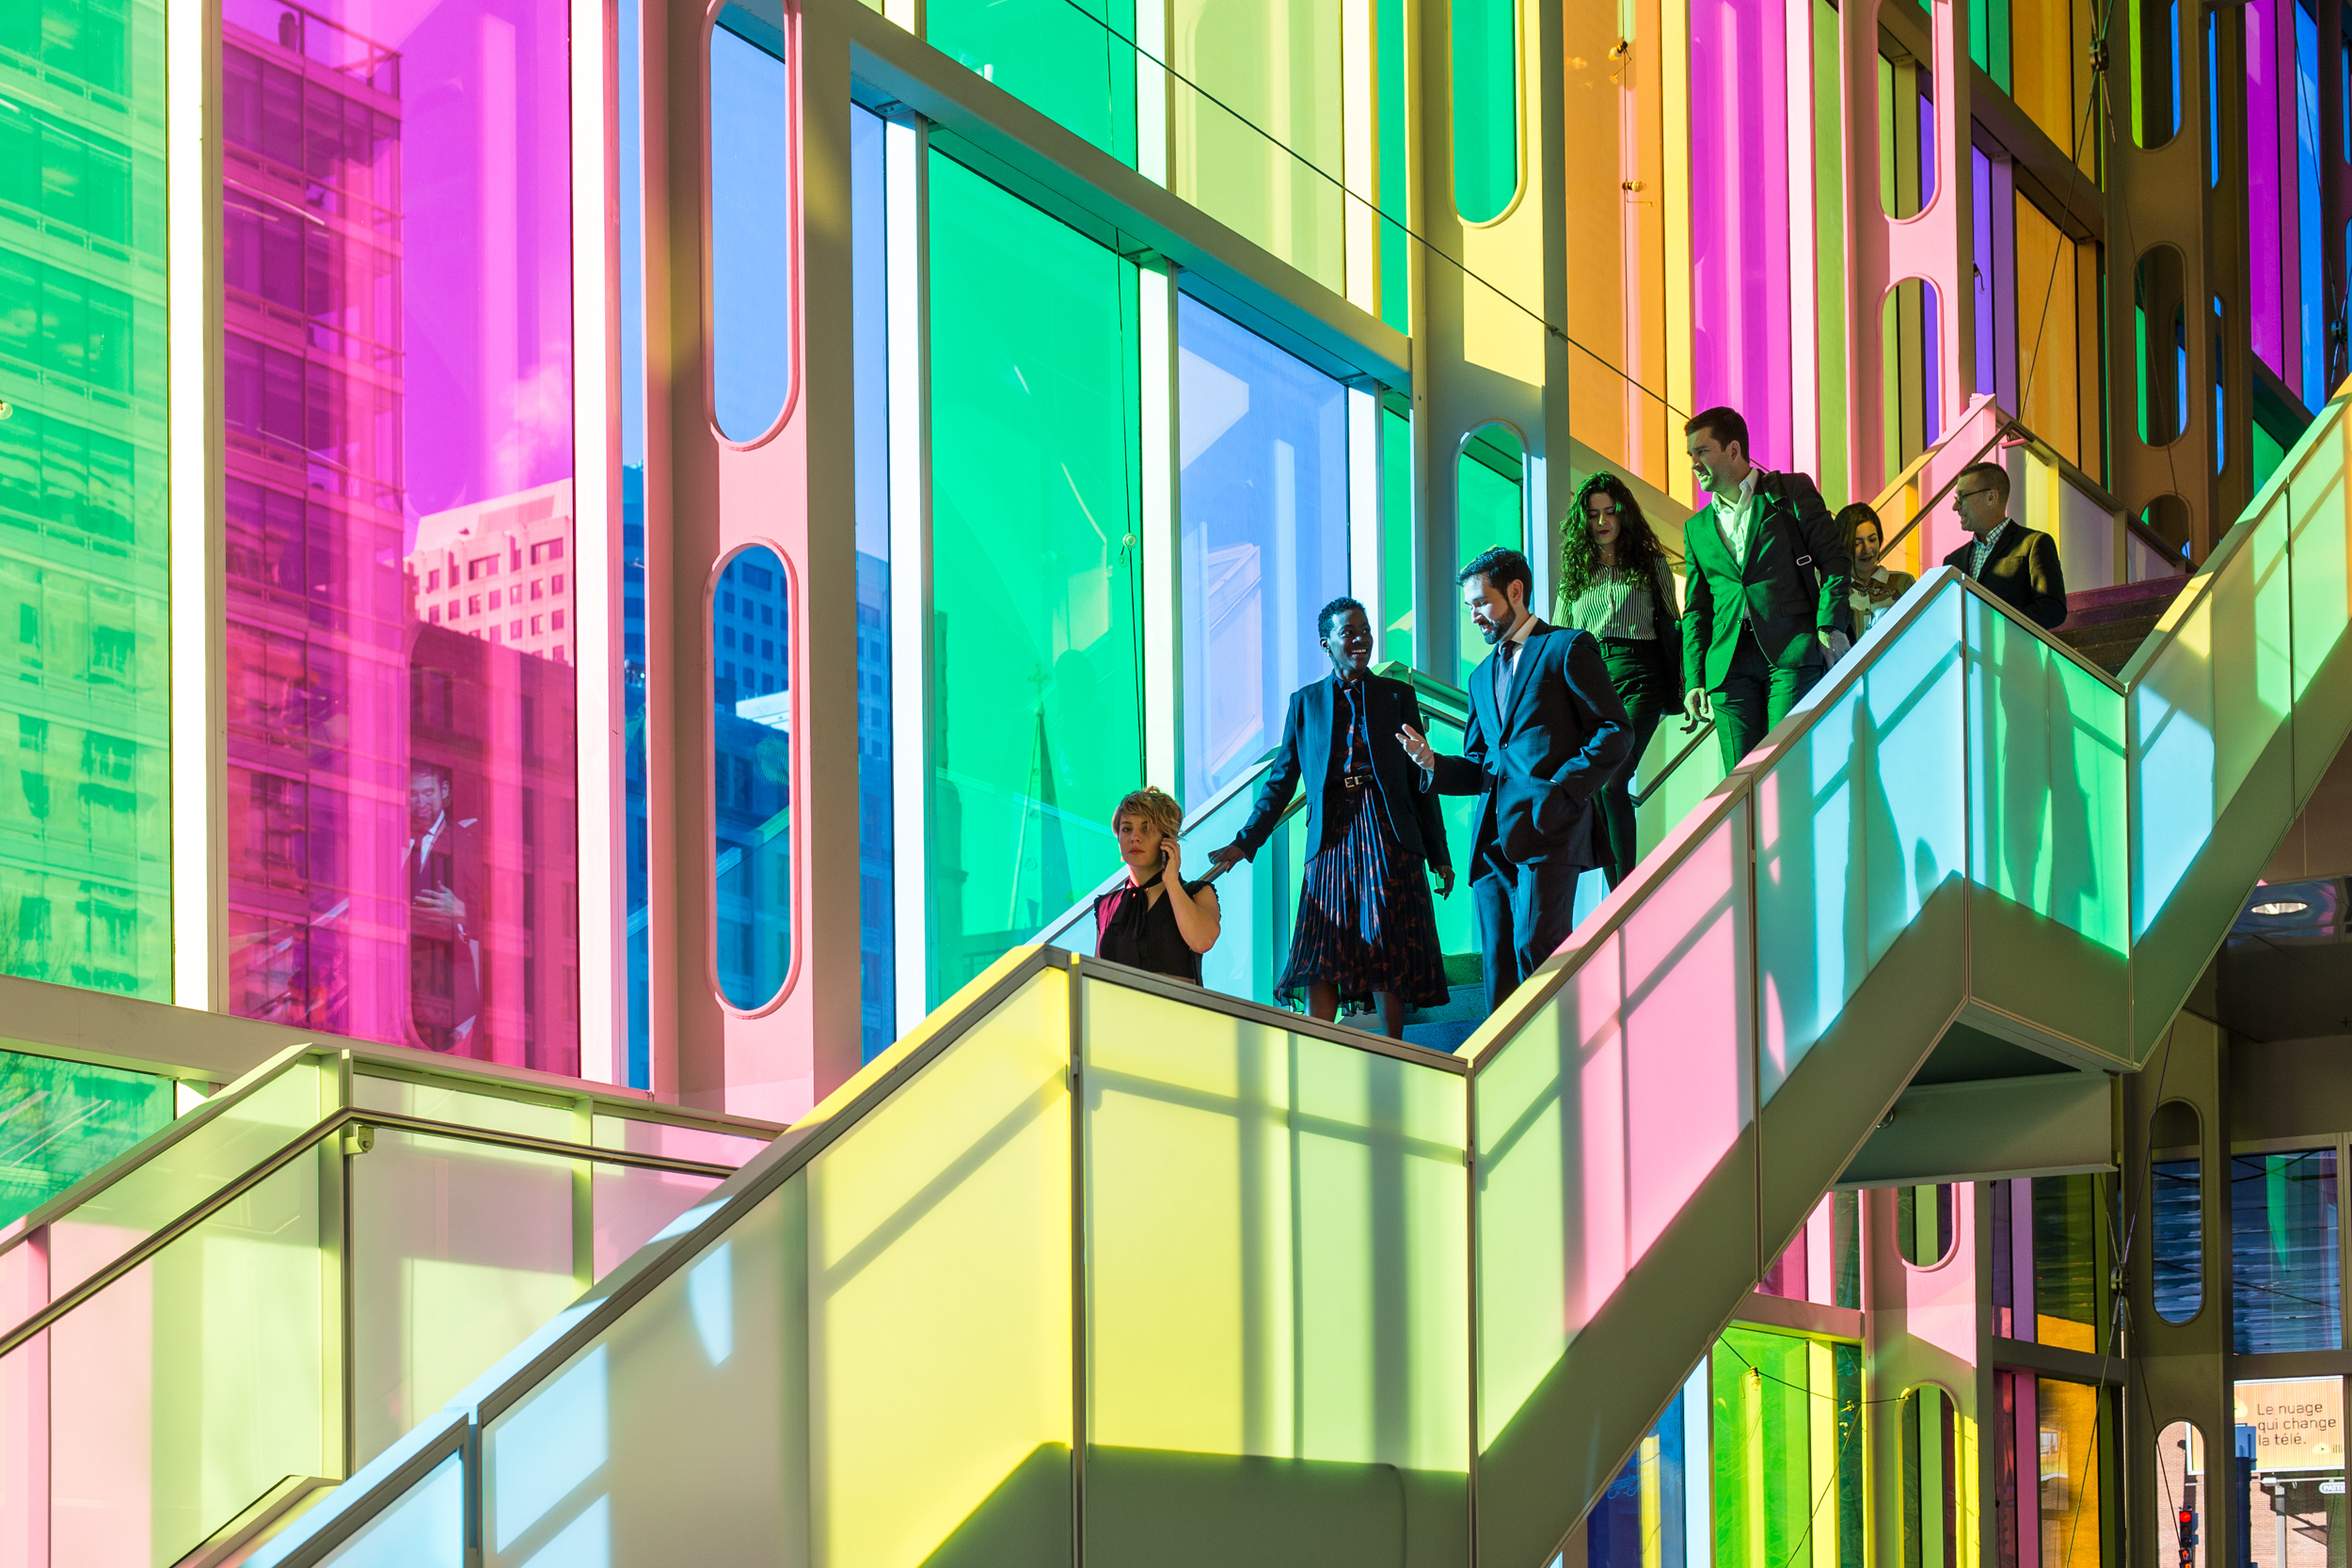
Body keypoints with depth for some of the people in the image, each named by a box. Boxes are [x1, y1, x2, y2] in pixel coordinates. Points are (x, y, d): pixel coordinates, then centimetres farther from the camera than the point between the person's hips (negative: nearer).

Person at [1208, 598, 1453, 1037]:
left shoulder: (1398, 696, 11)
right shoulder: (1304, 702, 13)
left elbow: (1421, 780, 10)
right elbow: (1281, 780, 13)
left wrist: (1439, 855, 7)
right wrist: (1245, 843, 4)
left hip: (1388, 835, 0)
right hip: (1331, 837, 1)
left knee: (1389, 951, -4)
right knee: (1322, 955, -7)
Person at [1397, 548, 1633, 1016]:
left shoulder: (1569, 648, 6)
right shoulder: (1483, 677, 27)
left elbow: (1616, 733, -2)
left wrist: (1563, 789, -13)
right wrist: (1433, 764, 6)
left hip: (1548, 834, -7)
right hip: (1493, 839, 7)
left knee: (1535, 947, -18)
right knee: (1499, 964, 1)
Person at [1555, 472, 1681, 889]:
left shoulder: (1651, 564, 12)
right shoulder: (1575, 572, 19)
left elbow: (1672, 626, 12)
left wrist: (1679, 689, 3)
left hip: (1637, 678, -3)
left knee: (1611, 781, -21)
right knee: (1593, 785, -8)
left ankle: (1627, 891, -20)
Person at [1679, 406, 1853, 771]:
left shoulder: (1791, 492, 8)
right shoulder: (1697, 528, 21)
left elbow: (1833, 559, 3)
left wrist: (1830, 627, -10)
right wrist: (1694, 679, 9)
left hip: (1792, 652, -4)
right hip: (1729, 665, 4)